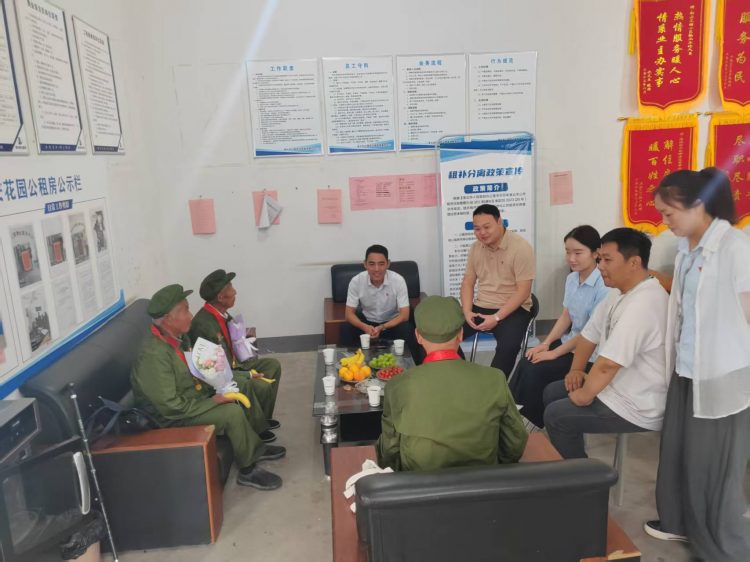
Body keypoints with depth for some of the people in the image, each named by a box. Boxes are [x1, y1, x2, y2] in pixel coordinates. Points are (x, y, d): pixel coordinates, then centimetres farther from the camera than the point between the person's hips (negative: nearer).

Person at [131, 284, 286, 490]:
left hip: (194, 397, 10)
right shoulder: (154, 355, -30)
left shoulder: (177, 337, -2)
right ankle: (248, 469, -4)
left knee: (244, 388, 6)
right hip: (172, 418, -10)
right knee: (232, 412, -24)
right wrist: (212, 402, -22)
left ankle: (255, 447, 17)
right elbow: (170, 407, -30)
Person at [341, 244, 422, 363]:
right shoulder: (356, 281, -20)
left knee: (407, 330, -32)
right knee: (346, 329, -27)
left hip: (392, 322, -1)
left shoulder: (398, 281, -23)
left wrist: (382, 328, -37)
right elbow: (349, 313, -15)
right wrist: (364, 327, -37)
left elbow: (404, 315, -22)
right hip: (366, 322, 1)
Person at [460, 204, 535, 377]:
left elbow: (523, 291, -16)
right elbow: (468, 282, 10)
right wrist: (467, 311, -8)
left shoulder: (521, 248, -13)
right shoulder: (476, 247, 6)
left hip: (513, 310, -5)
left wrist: (496, 317, -23)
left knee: (508, 347, -34)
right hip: (480, 307, 6)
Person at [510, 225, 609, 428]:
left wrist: (555, 353, -17)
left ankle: (529, 422, 2)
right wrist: (546, 343, -2)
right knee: (525, 364, -12)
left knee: (536, 371, -18)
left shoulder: (603, 287, -23)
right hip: (569, 341, 7)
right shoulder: (571, 278, 3)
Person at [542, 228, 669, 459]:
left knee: (555, 415, -7)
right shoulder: (620, 292, 4)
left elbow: (608, 364, -31)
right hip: (618, 386, 10)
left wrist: (584, 395, -17)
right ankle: (569, 461, 26)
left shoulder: (642, 305, -30)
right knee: (552, 393, 14)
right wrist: (576, 370, 5)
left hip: (636, 407, -10)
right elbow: (590, 333, 14)